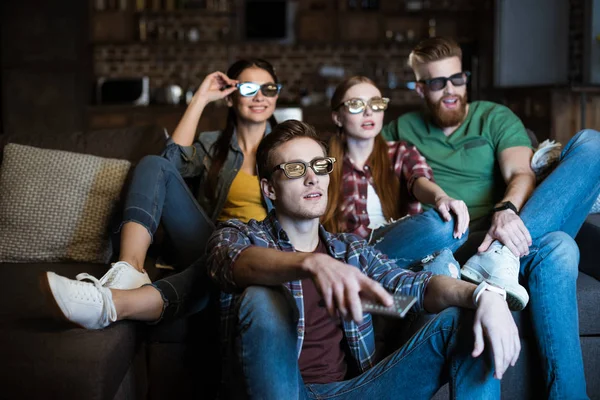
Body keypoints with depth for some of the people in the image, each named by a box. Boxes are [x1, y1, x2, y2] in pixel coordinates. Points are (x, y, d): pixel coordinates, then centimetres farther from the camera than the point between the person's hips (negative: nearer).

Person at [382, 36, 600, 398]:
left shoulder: (496, 118, 15)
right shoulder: (403, 130, 20)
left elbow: (521, 173, -4)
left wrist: (507, 210, -29)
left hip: (512, 232, 2)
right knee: (556, 251, -36)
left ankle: (500, 257, -40)